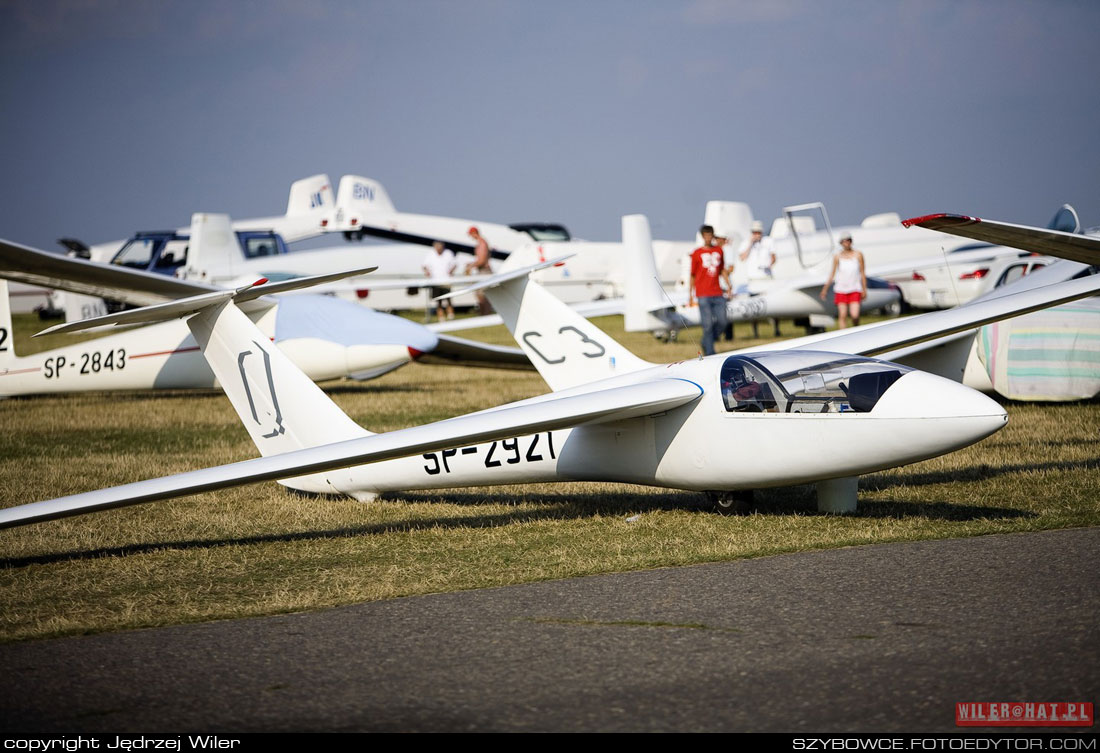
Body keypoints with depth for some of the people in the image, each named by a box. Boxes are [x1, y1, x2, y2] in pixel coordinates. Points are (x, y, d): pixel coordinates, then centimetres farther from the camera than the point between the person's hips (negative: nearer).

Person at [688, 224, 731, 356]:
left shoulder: (719, 251, 11)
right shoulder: (697, 253, 0)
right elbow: (692, 275, 3)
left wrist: (728, 286, 11)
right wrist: (690, 295, 2)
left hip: (718, 294, 4)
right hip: (703, 294, -4)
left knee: (722, 322, 0)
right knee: (708, 324, -6)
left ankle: (706, 343, 21)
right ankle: (709, 352, 1)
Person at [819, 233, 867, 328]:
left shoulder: (858, 255, 5)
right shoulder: (838, 257, 5)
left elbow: (862, 273, 7)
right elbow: (832, 273, 10)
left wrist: (864, 289, 4)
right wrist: (825, 289, 7)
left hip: (855, 289, -1)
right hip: (841, 289, 1)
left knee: (855, 316, -10)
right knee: (842, 316, -5)